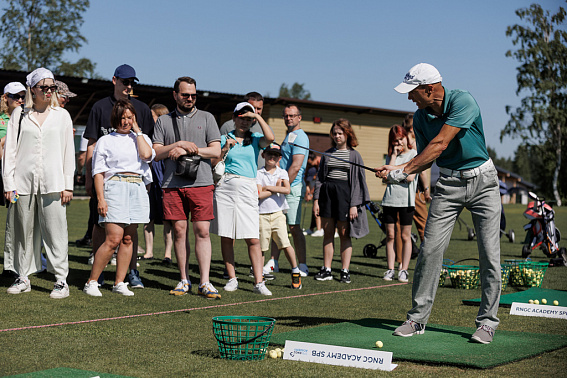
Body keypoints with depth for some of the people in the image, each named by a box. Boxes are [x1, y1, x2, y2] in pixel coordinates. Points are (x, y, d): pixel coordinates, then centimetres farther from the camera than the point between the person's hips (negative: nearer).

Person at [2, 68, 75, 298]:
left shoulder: (62, 115, 10)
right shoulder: (19, 116, 9)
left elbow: (68, 152, 8)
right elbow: (10, 151, 8)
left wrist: (68, 185, 3)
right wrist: (8, 184, 1)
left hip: (52, 183, -1)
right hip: (23, 182, 1)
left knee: (55, 232, -5)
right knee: (23, 231, 6)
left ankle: (61, 280, 0)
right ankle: (23, 277, 18)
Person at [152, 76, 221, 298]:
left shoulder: (206, 118, 11)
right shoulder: (164, 121, 14)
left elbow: (216, 151, 2)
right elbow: (155, 153, 6)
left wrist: (186, 150, -7)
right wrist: (179, 144, -8)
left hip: (201, 183, -1)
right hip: (172, 184, 1)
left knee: (202, 232, -6)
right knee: (179, 231, 2)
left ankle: (204, 283, -5)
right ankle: (184, 280, 11)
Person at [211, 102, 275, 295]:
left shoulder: (255, 139, 10)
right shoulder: (224, 139, 12)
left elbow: (270, 138, -12)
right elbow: (213, 164, 9)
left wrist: (258, 116, -6)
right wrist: (225, 149, -4)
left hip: (247, 189, -1)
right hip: (225, 187, 1)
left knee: (253, 239, -8)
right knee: (226, 236, 4)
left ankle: (258, 282, -8)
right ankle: (232, 278, 14)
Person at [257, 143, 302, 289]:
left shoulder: (282, 173, 8)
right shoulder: (258, 173, 3)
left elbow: (287, 190, -11)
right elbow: (259, 195, -9)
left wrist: (267, 187, -9)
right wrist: (277, 188, -6)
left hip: (278, 213, 0)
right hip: (262, 214, 0)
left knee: (285, 243, -9)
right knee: (261, 247, 5)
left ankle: (295, 271, 4)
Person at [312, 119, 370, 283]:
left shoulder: (354, 155, 3)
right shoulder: (327, 154, 12)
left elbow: (358, 180, 0)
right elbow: (320, 177, 13)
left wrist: (354, 205, -8)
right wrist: (316, 199, 4)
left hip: (344, 192, -3)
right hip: (327, 192, 3)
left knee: (344, 234, -1)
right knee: (327, 233, 5)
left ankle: (345, 271, 5)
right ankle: (326, 270, 11)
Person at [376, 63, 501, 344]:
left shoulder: (463, 101, -19)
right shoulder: (421, 117, -1)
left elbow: (440, 144, -27)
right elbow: (427, 158, 8)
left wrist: (405, 171, -27)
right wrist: (396, 169, -9)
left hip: (482, 179, -4)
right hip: (448, 183, 4)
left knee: (490, 254, -5)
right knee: (430, 249, -5)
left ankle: (487, 322, 6)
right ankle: (418, 318, 4)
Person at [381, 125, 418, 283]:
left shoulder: (414, 154, 1)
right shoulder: (391, 156, 13)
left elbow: (410, 177, -12)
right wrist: (394, 156, -1)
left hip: (406, 200, -3)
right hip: (390, 199, 4)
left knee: (405, 236, 1)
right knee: (390, 236, 4)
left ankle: (404, 270, 6)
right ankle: (390, 269, 8)